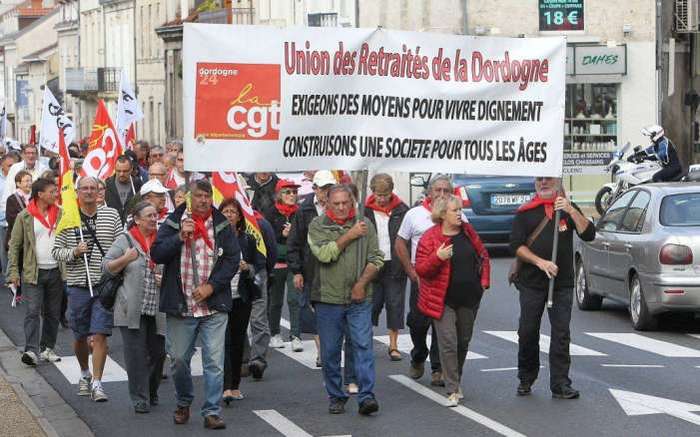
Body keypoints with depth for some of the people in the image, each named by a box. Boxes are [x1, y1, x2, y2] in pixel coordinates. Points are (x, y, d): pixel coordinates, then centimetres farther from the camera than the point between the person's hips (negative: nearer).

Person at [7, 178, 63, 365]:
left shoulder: (60, 214, 6)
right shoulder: (24, 217, -2)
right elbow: (15, 245, -1)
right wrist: (13, 272, -9)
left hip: (56, 271, 3)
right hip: (33, 272, -3)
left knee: (53, 313, 10)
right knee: (33, 311, -11)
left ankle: (47, 348, 21)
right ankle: (31, 350, -15)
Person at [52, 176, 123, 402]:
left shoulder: (111, 215, 3)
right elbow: (56, 251, 4)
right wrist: (73, 252, -14)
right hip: (78, 284, 1)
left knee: (100, 335, -9)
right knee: (80, 336, 12)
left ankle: (97, 383, -5)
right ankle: (85, 373, 36)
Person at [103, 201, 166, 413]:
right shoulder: (125, 240, 1)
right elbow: (106, 267, 1)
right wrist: (126, 259, -14)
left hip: (157, 308, 3)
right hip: (132, 309, -3)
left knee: (157, 352, 7)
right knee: (136, 354, -4)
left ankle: (151, 393, 27)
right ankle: (140, 399, 1)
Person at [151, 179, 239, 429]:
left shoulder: (222, 225, 4)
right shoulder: (173, 223, 4)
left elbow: (232, 259, 1)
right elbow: (157, 254, -3)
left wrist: (211, 286, -9)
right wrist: (180, 237, -17)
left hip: (214, 306, 0)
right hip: (180, 306, 0)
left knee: (214, 361, -5)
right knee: (178, 359, 8)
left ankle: (212, 412, 1)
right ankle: (183, 403, 32)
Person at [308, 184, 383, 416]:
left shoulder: (364, 224, 7)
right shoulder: (318, 226, 1)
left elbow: (376, 258, 4)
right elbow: (324, 254, -15)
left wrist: (362, 283, -8)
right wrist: (350, 235, -10)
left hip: (359, 299, 1)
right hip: (328, 298, 0)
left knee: (363, 346, -8)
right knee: (330, 351, 5)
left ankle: (366, 396, -9)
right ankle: (336, 397, 17)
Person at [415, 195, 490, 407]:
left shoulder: (468, 232, 6)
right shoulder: (430, 237, -9)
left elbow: (483, 256, 18)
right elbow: (420, 269, -11)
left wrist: (484, 281, 8)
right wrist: (437, 258, -28)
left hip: (469, 298, 5)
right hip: (444, 300, -5)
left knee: (463, 342, 13)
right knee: (448, 343, -11)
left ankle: (456, 382, 30)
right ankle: (452, 391, -8)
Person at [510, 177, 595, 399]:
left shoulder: (567, 208, 11)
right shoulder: (526, 212, 7)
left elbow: (588, 235, -1)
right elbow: (516, 245, -2)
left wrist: (571, 211, -12)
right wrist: (540, 262, -14)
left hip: (562, 283, 0)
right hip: (531, 282, 0)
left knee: (561, 334, -3)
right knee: (528, 332, 5)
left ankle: (560, 384, -1)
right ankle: (526, 379, 22)